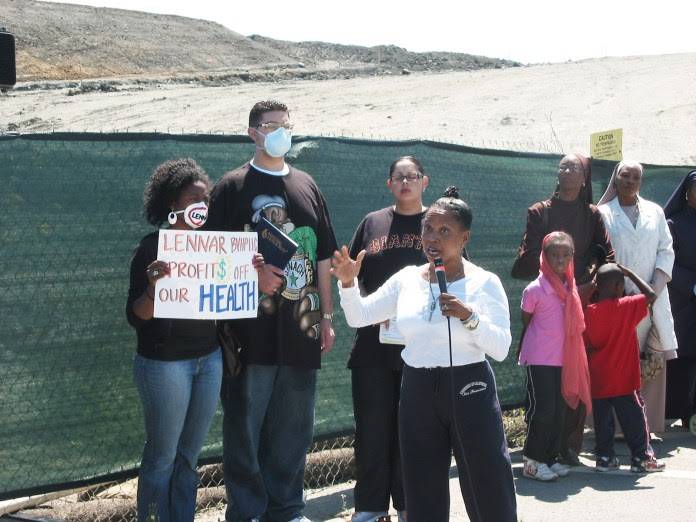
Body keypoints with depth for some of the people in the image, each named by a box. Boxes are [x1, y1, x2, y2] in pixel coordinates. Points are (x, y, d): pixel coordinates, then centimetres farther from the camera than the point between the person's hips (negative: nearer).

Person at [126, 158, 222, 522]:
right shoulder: (152, 247, -10)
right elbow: (136, 316, -13)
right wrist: (152, 287, -32)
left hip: (209, 359, 5)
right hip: (165, 363, -5)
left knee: (189, 456, 11)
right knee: (162, 458, 2)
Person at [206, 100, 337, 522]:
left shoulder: (307, 187, 14)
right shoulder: (233, 187, 1)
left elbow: (324, 257, 16)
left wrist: (327, 316, 13)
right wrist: (254, 273, -21)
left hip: (301, 328, 4)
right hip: (252, 328, -4)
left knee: (294, 428, 10)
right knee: (245, 424, 1)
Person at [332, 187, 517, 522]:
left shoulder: (484, 283, -5)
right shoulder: (406, 279, 6)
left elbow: (501, 349, -10)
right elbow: (358, 317, 8)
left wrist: (469, 317, -24)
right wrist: (348, 283, -9)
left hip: (469, 391, -4)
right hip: (418, 393, 4)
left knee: (489, 495, 3)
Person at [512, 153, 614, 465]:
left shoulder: (592, 215, 10)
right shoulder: (540, 212, 6)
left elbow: (609, 257, 4)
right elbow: (530, 256, -1)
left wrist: (596, 285, -8)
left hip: (581, 301, 1)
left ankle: (570, 445, 6)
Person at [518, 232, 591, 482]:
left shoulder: (571, 286, 6)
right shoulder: (535, 289, -13)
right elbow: (526, 320, -2)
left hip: (563, 359, 6)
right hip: (539, 359, -6)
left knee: (559, 410, 10)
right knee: (542, 409, -6)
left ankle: (551, 457, 20)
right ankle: (532, 461, 5)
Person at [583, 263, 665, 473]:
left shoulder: (588, 312, -1)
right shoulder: (626, 307, -13)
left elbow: (587, 346, 3)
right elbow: (651, 295, -7)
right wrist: (630, 273, -2)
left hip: (598, 381, 4)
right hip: (624, 381, -4)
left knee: (603, 420, 12)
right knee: (634, 419, 7)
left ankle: (604, 457, 16)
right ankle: (641, 458, 11)